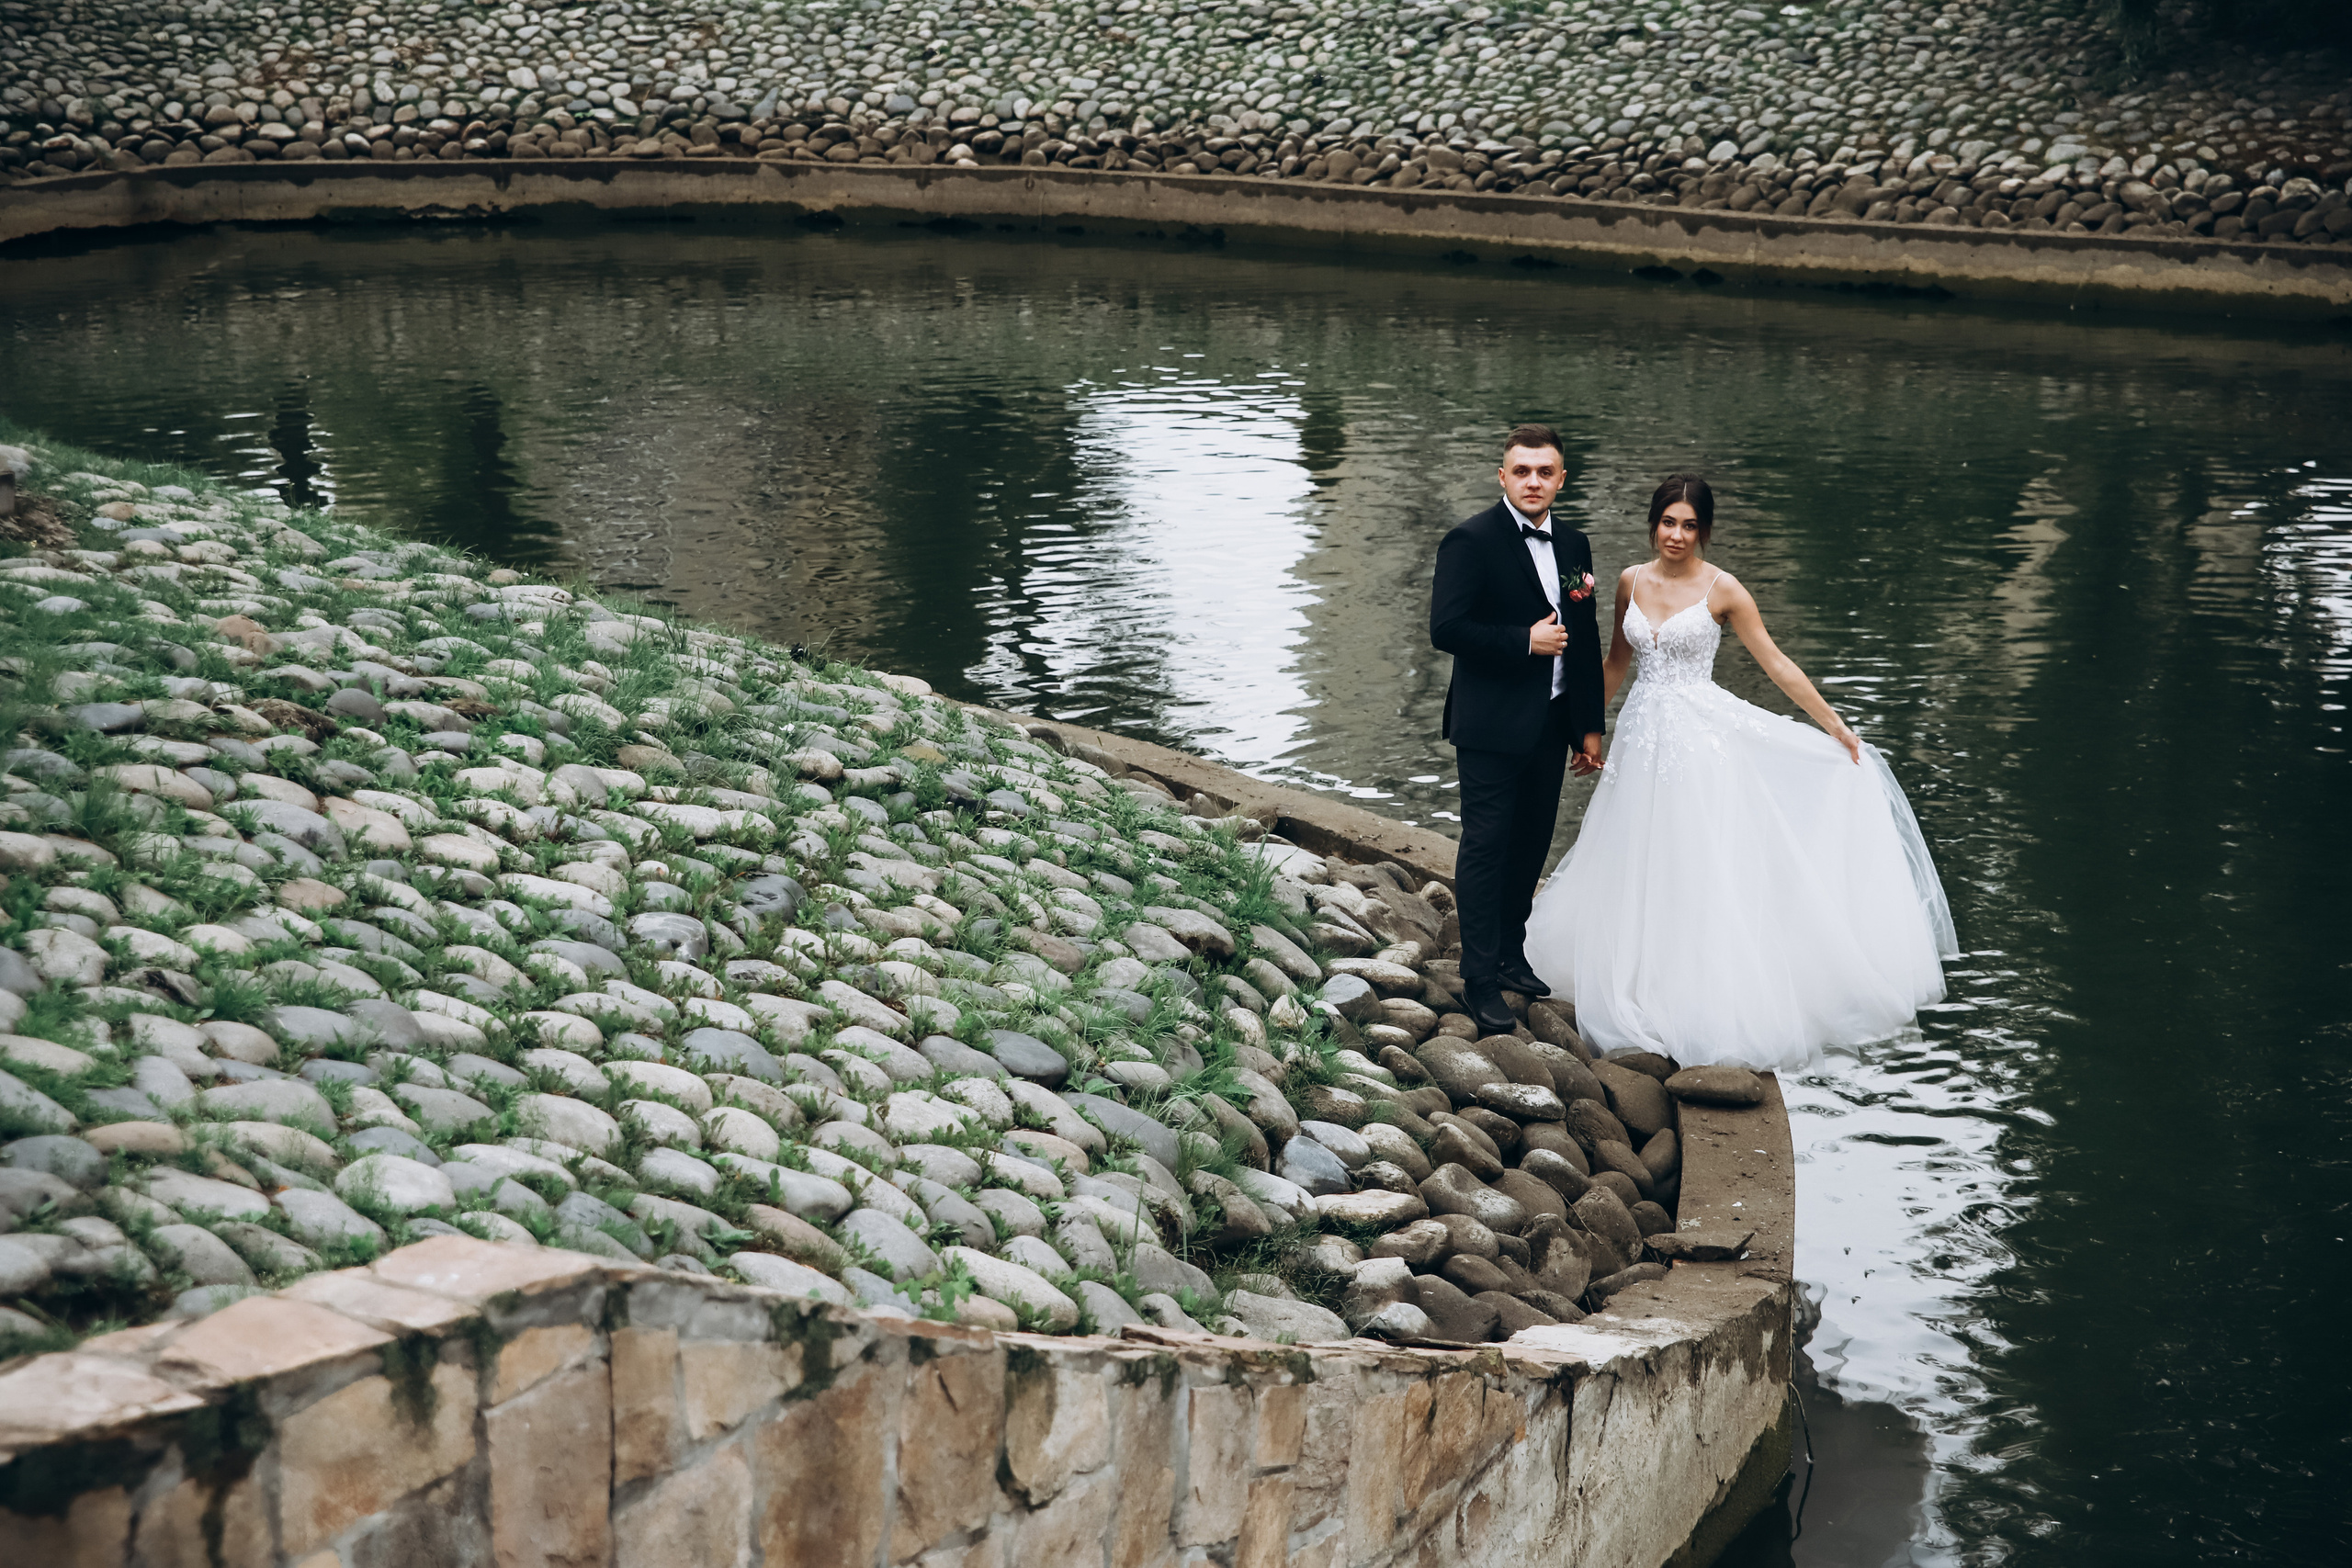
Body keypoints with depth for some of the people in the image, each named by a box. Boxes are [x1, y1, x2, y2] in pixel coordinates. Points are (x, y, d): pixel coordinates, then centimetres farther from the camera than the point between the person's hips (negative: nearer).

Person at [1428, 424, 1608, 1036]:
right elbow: (1445, 628, -18)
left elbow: (1586, 639, 16)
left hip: (1552, 723, 7)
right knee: (1486, 847, -4)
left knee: (1531, 845, 15)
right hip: (1493, 726, -7)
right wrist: (1525, 641, -19)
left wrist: (1591, 725, 16)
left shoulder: (1573, 544, 10)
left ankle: (1511, 955, 30)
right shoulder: (1470, 540, -11)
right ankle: (1480, 980, 1)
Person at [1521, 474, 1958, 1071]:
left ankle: (1707, 1007, 3)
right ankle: (1649, 995, 21)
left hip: (1702, 738, -4)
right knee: (1640, 870, 9)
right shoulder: (1631, 581, 5)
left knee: (1702, 871, -3)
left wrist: (1835, 726, -3)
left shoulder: (1722, 589, -7)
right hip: (1643, 736, 5)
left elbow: (1776, 663, -3)